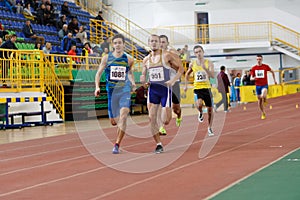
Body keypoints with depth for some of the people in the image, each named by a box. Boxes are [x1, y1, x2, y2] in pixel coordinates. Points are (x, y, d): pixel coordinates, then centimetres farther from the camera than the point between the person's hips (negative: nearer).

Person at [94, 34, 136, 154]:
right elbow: (98, 73, 9)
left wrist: (132, 82, 5)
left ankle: (117, 144, -18)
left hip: (125, 91, -1)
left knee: (123, 116, -22)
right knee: (113, 121, 7)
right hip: (111, 91, 1)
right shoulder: (106, 58, 2)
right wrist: (97, 87, -5)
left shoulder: (128, 60, 4)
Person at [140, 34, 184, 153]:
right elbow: (143, 74, 21)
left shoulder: (167, 56, -5)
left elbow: (181, 68, -2)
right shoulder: (146, 60, 9)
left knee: (165, 121, -7)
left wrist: (173, 81, -14)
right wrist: (142, 79, -2)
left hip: (165, 89, -4)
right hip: (152, 90, 4)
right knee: (152, 119, -6)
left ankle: (168, 112, 32)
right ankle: (158, 145, 4)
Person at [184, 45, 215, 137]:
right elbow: (187, 74, 23)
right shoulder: (192, 64, 4)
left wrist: (205, 68, -30)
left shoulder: (208, 63, -3)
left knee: (210, 109, 5)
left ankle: (209, 128, 22)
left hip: (206, 88, 0)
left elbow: (213, 75, -17)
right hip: (197, 88, 0)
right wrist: (186, 85, 15)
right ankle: (201, 113, 9)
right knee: (199, 104, -28)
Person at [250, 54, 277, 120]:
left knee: (263, 96, -32)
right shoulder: (253, 68, 1)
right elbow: (251, 78, 6)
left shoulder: (266, 66, -4)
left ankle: (265, 100, 5)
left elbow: (272, 71, 13)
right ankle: (263, 113, 24)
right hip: (258, 85, 3)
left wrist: (274, 80, 14)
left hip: (264, 85, -3)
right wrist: (253, 78, -17)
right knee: (259, 100, 8)